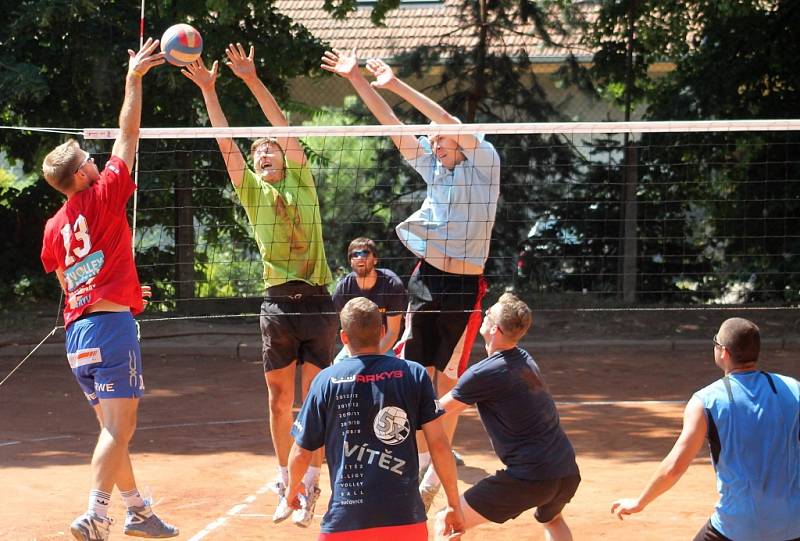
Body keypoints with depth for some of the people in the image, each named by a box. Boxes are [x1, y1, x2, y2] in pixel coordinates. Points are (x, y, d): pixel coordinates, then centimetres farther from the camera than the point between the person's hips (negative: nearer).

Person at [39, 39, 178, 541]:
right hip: (111, 322, -7)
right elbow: (128, 135, 0)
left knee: (114, 428, 14)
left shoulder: (54, 227, 12)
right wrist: (134, 79, 8)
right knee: (119, 428, -10)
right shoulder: (102, 196, -5)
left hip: (77, 330, 7)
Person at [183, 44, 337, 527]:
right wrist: (208, 91, -9)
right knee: (281, 400, 5)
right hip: (278, 302, 2)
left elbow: (285, 127, -1)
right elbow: (226, 142, 1)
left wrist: (253, 80, -9)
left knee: (316, 398, -2)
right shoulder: (252, 191, 11)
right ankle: (285, 482, 15)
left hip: (317, 301, -2)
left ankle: (310, 486, 2)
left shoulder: (301, 181, 9)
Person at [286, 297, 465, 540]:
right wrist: (454, 505, 10)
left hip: (346, 521, -1)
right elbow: (439, 445, 1)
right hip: (406, 518, 1)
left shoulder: (326, 380, 2)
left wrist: (293, 488, 28)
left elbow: (301, 453, 8)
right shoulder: (414, 374, 3)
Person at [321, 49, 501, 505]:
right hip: (427, 279, 5)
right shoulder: (431, 165, 11)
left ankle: (438, 471, 10)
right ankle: (419, 454, 12)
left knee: (449, 380, 1)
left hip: (464, 287, -5)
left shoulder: (485, 162, -3)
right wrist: (357, 79, -1)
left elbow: (452, 124, -16)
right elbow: (392, 125, 7)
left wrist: (397, 85, -18)